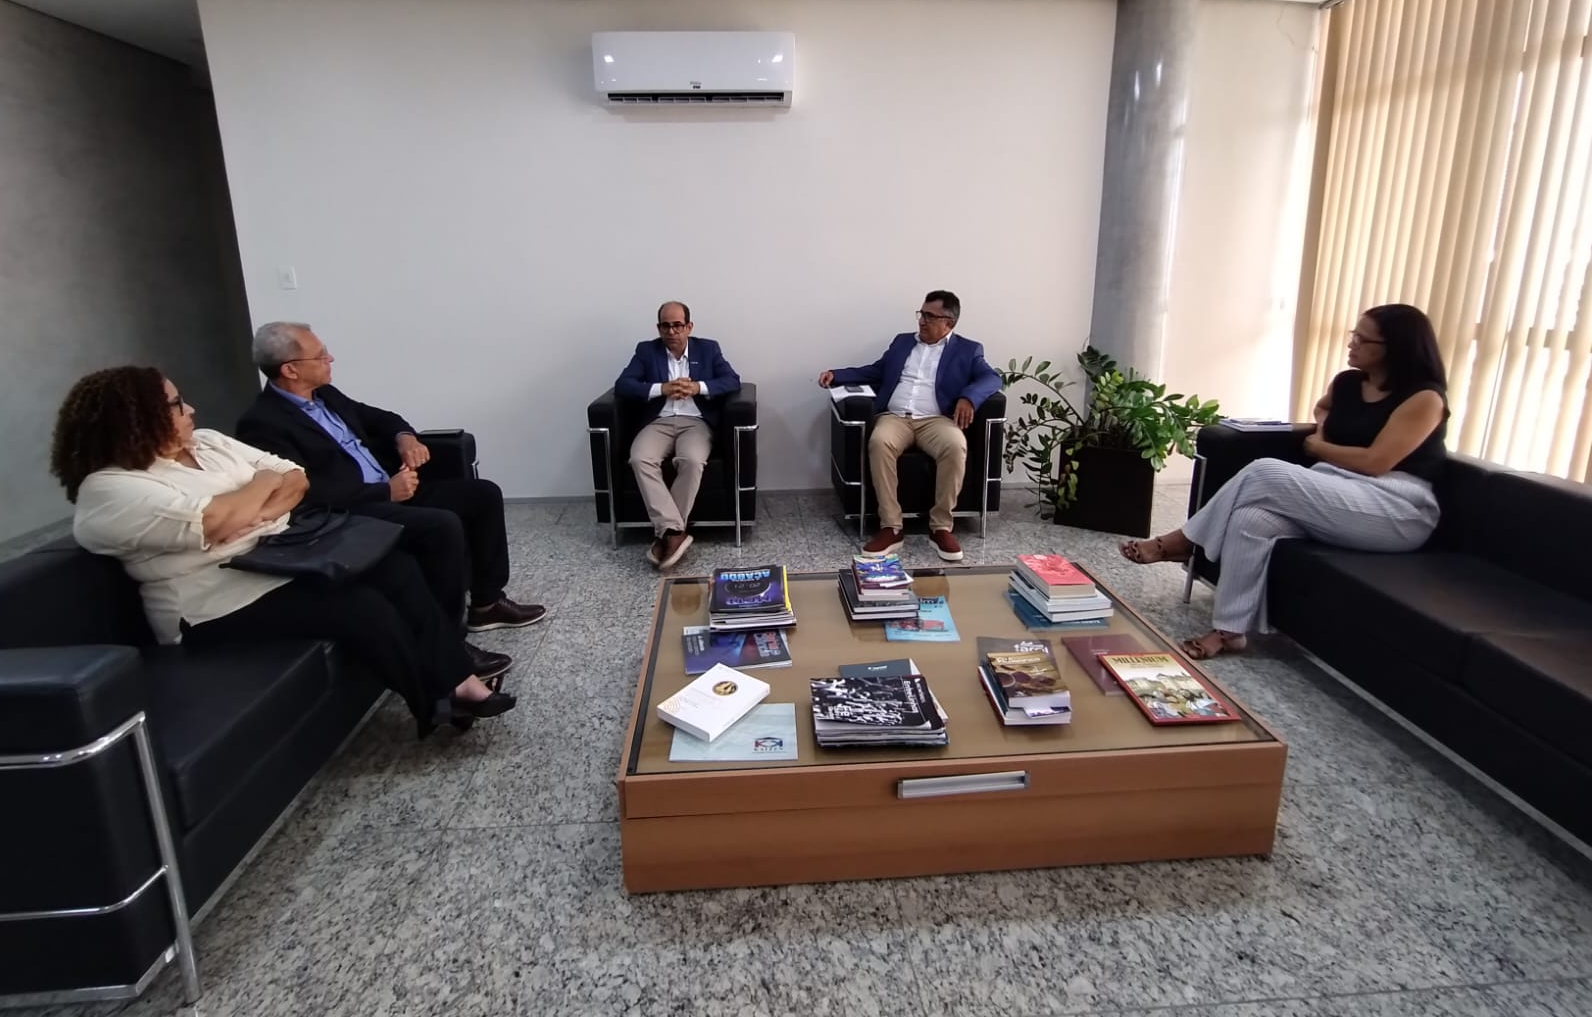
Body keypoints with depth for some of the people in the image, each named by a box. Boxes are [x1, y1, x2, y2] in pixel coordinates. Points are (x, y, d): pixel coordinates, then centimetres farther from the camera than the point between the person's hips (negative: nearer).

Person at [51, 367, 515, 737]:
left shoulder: (207, 443, 12)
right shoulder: (108, 490, -13)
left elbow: (296, 479, 8)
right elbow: (216, 523, -26)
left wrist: (254, 513, -12)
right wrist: (264, 483, -7)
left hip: (283, 557, 8)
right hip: (223, 605, -8)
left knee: (398, 568, -11)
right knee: (362, 607, -25)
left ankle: (456, 678, -10)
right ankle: (437, 707, -7)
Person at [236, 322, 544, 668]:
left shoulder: (324, 394, 13)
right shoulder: (261, 423, -14)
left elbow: (377, 417, 25)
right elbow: (310, 494, -23)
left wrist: (404, 437, 2)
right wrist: (386, 491, -21)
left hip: (390, 490, 10)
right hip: (348, 516, -9)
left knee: (483, 494, 1)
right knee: (443, 526, -31)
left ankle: (486, 603, 10)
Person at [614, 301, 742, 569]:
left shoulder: (708, 348, 12)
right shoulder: (646, 350, 12)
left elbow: (733, 381, 1)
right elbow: (622, 385, 0)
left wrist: (698, 387, -14)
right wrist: (662, 389, -13)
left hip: (696, 422, -1)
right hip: (658, 422, 1)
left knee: (692, 461, -34)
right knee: (640, 460, -31)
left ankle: (665, 533, -23)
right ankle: (674, 532, -32)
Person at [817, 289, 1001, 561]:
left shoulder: (967, 350, 14)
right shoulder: (902, 342, 24)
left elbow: (992, 379, -1)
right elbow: (874, 372, 26)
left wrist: (969, 396, -22)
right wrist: (836, 375, 13)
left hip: (936, 419, -2)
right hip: (894, 417, 2)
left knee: (956, 446, -35)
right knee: (879, 442, -33)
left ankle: (941, 526, -21)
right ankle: (891, 527, -28)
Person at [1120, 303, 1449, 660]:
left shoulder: (1425, 398, -7)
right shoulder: (1347, 382, 14)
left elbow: (1374, 463, -17)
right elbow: (1322, 409, 39)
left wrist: (1317, 447, -2)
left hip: (1399, 512, -7)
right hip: (1337, 497, 7)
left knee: (1265, 473, -27)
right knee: (1252, 519, -27)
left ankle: (1183, 542, -11)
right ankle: (1230, 630, -24)